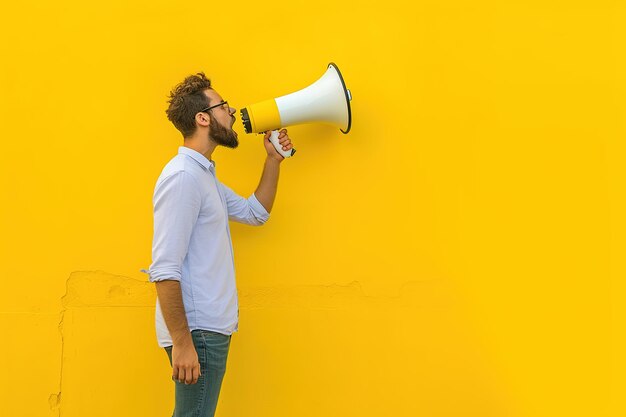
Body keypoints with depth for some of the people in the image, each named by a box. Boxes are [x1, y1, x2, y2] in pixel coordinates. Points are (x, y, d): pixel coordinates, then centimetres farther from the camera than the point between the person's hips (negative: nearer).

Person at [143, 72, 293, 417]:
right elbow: (165, 270, -22)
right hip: (196, 331, -10)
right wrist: (181, 343, -24)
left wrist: (273, 161, 19)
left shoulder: (204, 175, 17)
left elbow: (255, 212, 30)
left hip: (212, 327, 10)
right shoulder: (182, 176, -16)